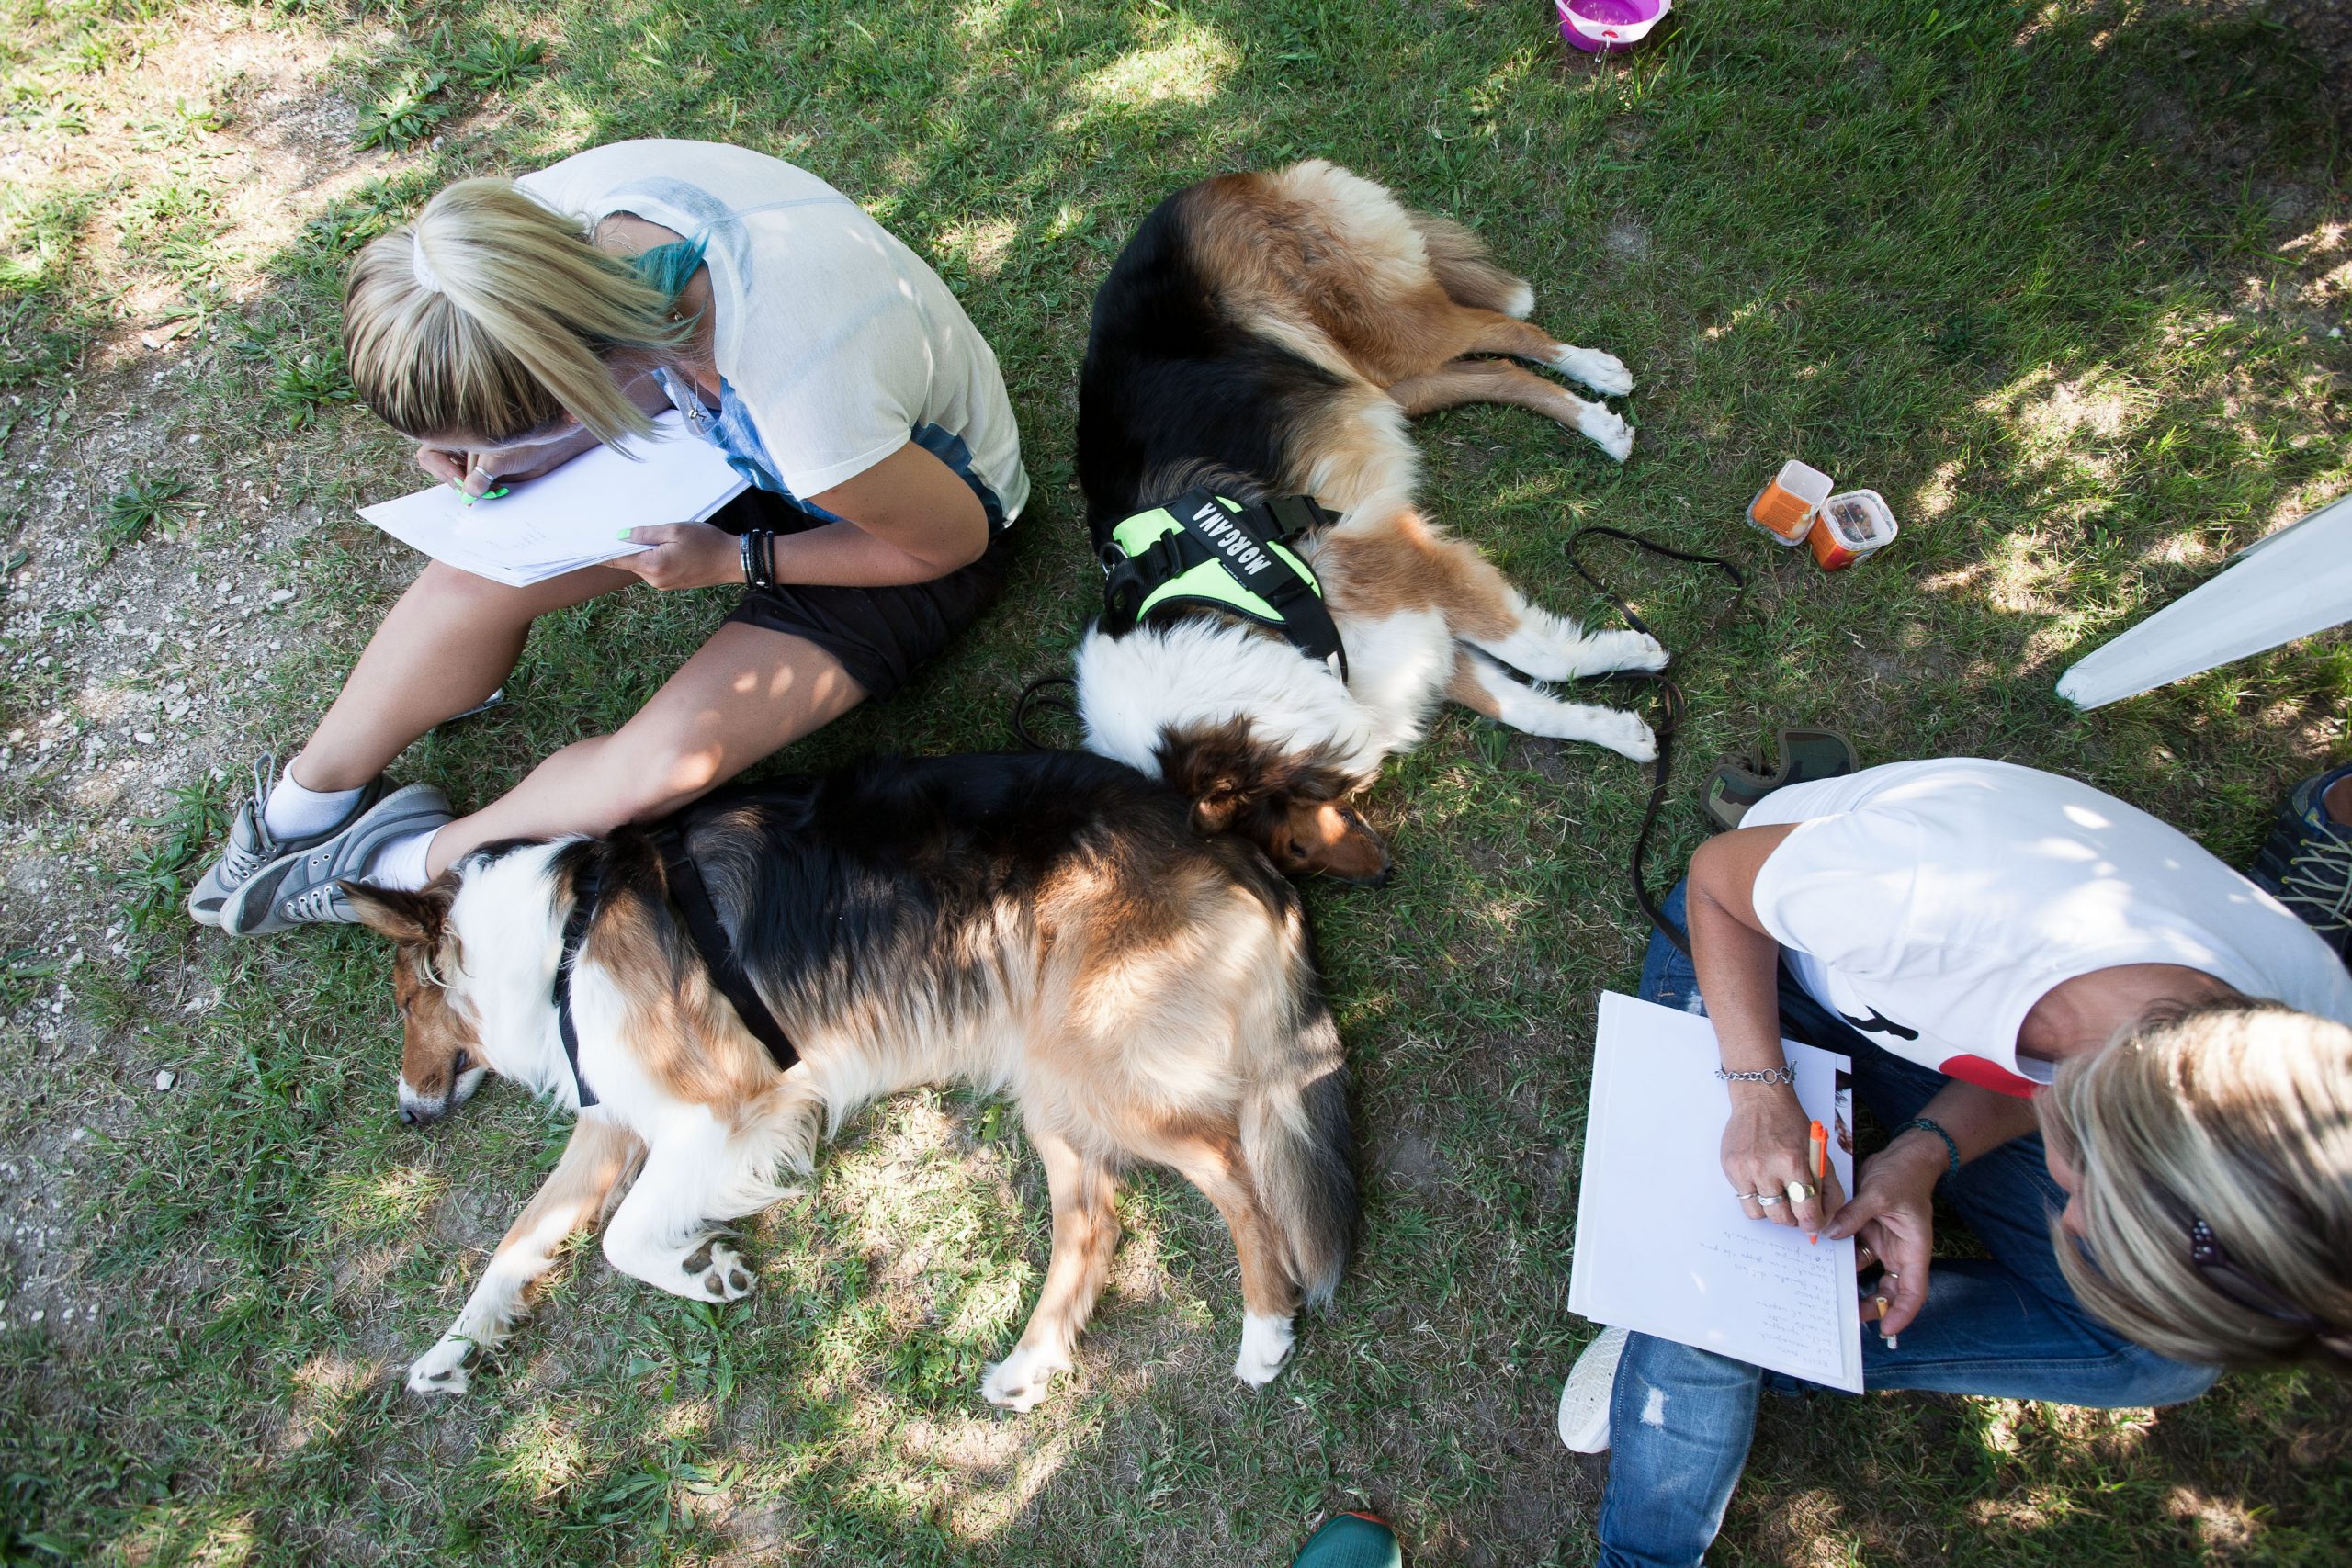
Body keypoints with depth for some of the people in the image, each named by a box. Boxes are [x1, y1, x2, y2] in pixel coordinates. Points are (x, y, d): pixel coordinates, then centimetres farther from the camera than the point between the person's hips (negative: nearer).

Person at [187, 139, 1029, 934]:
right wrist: (484, 448, -15)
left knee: (661, 765, -19)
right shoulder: (564, 208, -24)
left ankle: (419, 863, 11)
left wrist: (732, 562, -20)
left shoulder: (808, 407, -43)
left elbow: (956, 538, -22)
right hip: (737, 438, 6)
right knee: (483, 570, -9)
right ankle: (306, 807, 18)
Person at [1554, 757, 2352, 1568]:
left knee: (2168, 1353, -8)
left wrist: (1928, 1152, -24)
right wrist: (1760, 1087, -32)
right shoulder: (1933, 892, -45)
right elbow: (1715, 874, -23)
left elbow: (2033, 1070, -6)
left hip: (1943, 1037, 4)